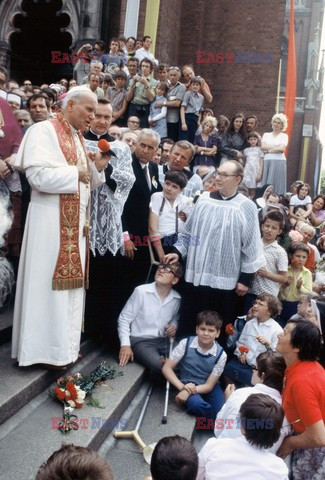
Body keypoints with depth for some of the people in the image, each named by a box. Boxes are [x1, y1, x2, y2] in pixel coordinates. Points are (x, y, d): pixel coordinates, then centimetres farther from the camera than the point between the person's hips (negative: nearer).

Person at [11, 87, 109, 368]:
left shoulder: (78, 139, 19)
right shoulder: (44, 131, -7)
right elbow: (38, 175, -21)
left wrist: (97, 168, 2)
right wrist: (75, 172, -11)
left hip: (77, 221, 9)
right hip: (52, 221, -8)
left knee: (71, 282, 11)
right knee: (50, 284, -3)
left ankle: (66, 344, 21)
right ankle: (47, 348, 8)